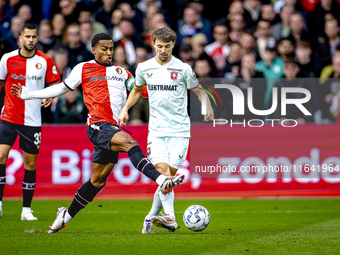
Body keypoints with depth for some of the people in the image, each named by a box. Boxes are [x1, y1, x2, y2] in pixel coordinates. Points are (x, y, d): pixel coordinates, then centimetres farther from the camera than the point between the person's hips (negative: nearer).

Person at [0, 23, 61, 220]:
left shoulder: (45, 61, -1)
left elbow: (55, 84, 8)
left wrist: (50, 97, -12)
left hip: (32, 120, 1)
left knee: (31, 164, 4)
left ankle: (26, 209, 13)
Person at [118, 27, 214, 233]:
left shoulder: (183, 68, -1)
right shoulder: (144, 68, 8)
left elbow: (199, 90, 9)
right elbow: (137, 90, 26)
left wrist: (208, 107, -10)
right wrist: (125, 109, 13)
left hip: (180, 130, -1)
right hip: (156, 130, 1)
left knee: (170, 175, -6)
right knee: (161, 171, -17)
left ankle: (151, 218, 9)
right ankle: (170, 218, -24)